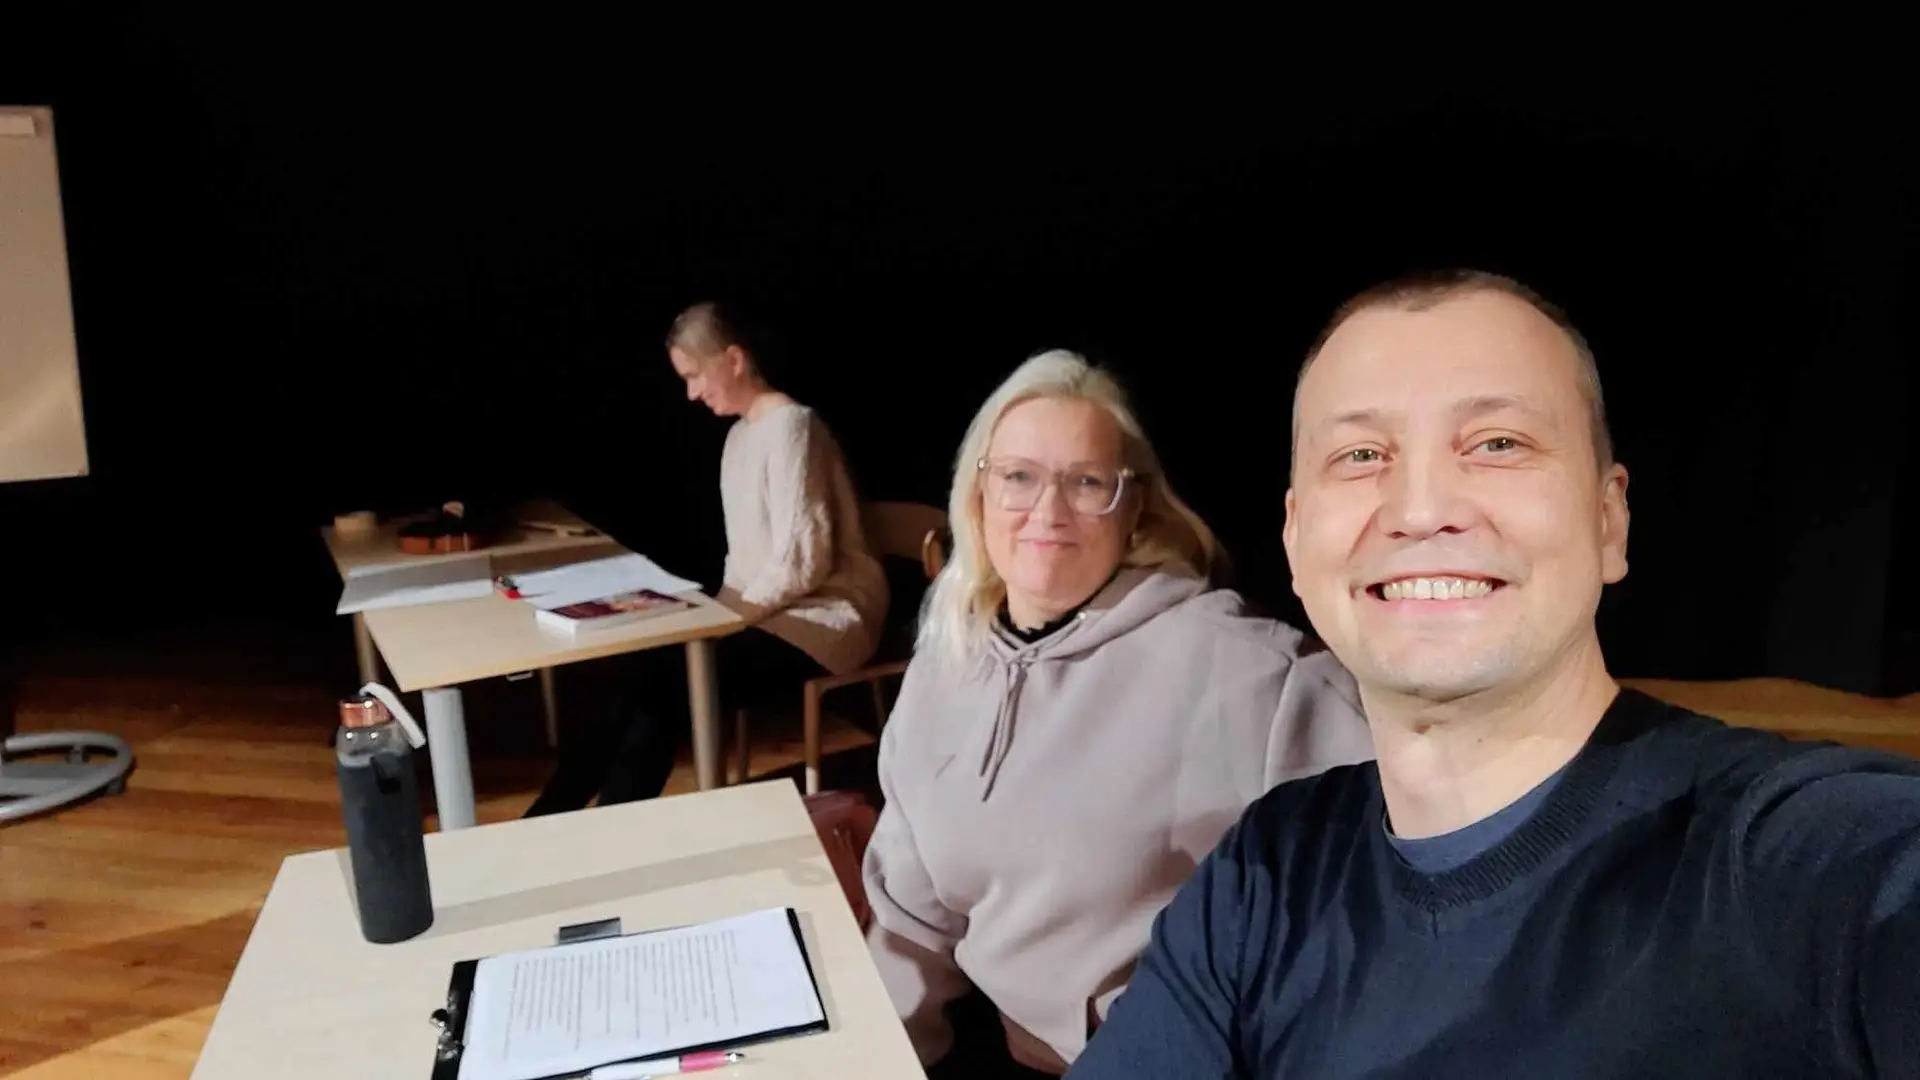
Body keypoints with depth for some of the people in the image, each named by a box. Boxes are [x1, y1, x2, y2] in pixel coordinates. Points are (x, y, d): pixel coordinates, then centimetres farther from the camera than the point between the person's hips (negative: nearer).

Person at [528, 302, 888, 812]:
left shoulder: (789, 426, -14)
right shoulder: (741, 433, 14)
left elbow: (802, 562, -20)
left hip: (816, 620, -8)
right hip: (766, 614, 8)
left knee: (666, 684, -21)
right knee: (649, 669, -13)